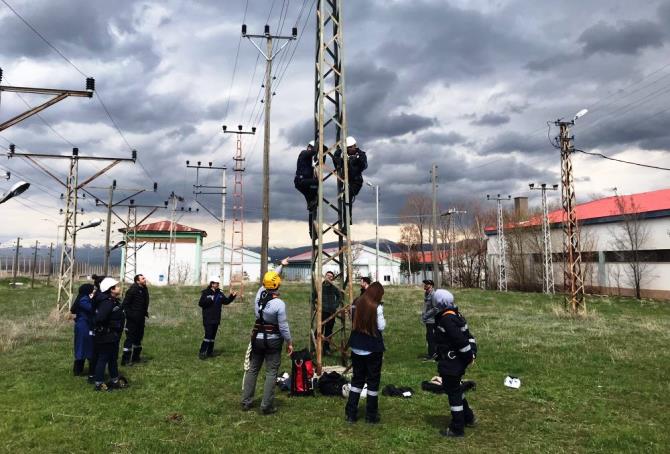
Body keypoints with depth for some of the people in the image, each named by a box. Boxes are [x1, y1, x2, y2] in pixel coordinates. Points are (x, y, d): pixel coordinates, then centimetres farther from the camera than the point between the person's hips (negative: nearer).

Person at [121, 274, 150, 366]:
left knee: (139, 337, 16)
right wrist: (129, 314, -19)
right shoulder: (133, 290, -17)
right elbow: (125, 303, -18)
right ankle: (125, 359, 1)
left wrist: (145, 313, 11)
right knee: (130, 338, -5)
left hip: (140, 319, 9)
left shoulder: (144, 289, 8)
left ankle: (136, 357, 28)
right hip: (132, 319, -9)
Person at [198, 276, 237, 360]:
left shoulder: (219, 293, 10)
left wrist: (232, 296, -3)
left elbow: (226, 301, 11)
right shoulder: (205, 293, -5)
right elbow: (200, 303, -11)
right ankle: (202, 353, -6)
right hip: (208, 319, -6)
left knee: (213, 336, 11)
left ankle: (210, 352, 20)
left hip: (216, 319, 6)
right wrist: (210, 299, -21)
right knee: (208, 335, -12)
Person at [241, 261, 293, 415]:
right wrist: (289, 342, -2)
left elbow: (268, 279, 16)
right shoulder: (279, 303, -18)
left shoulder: (259, 294, -2)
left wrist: (281, 266, 29)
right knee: (271, 372, 1)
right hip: (273, 340, -5)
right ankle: (266, 406, 1)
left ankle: (246, 402, 22)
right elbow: (283, 326, -15)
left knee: (252, 369, 15)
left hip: (257, 338, 6)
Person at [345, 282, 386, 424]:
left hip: (357, 347, 5)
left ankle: (351, 414, 17)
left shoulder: (356, 303, 1)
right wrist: (383, 318, 4)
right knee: (373, 380, 8)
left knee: (357, 378, 16)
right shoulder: (377, 306, -16)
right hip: (373, 348, -5)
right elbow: (381, 326, -12)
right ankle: (371, 416, 16)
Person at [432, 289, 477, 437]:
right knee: (456, 389, 25)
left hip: (450, 363, -10)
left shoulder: (447, 319, -24)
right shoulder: (455, 315, 7)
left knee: (453, 392, 2)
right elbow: (467, 336, 11)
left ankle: (457, 428, 13)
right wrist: (471, 353, 10)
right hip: (458, 361, 10)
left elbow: (461, 340, -26)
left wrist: (469, 355, -14)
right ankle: (467, 417, 39)